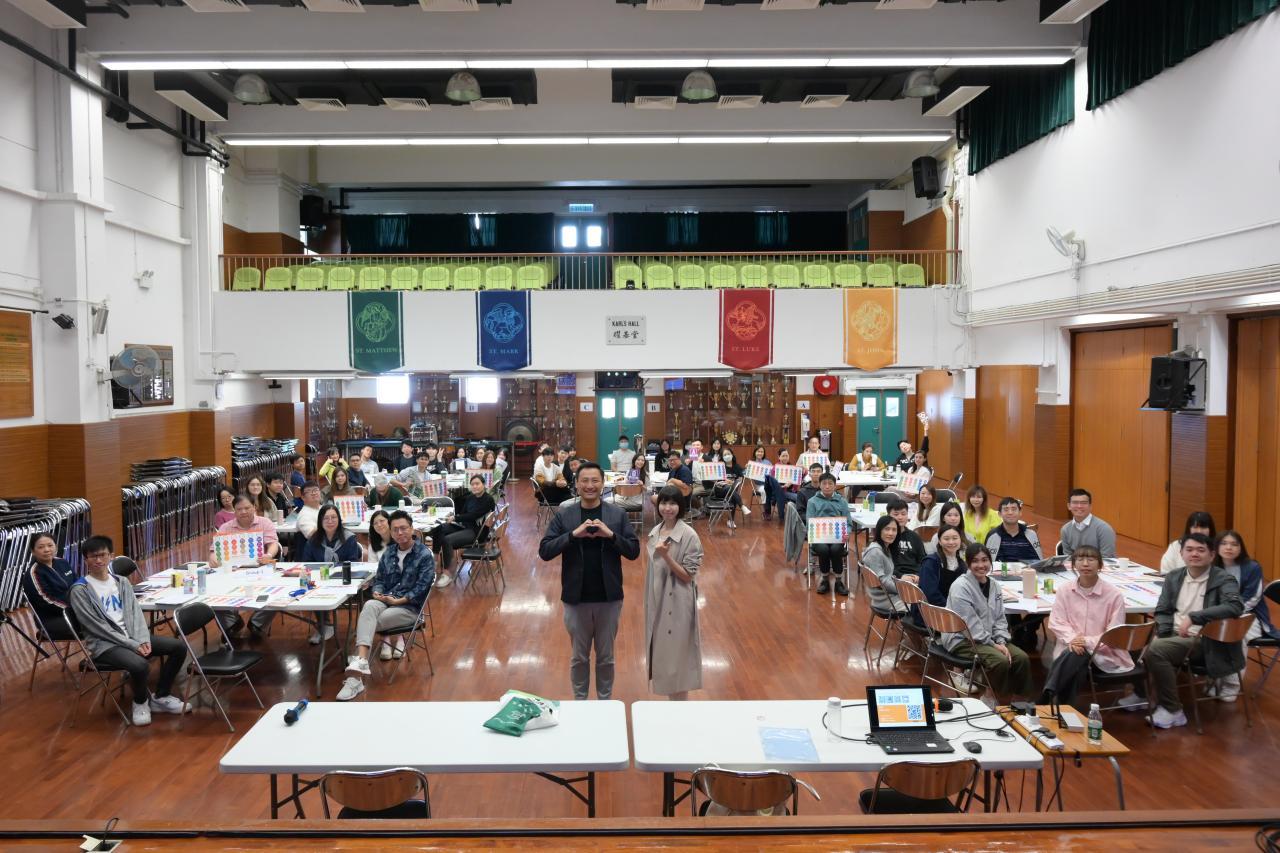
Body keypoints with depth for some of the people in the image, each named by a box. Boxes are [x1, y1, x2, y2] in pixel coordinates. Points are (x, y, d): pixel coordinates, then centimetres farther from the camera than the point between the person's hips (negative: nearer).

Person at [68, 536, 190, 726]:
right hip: (104, 644, -6)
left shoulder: (121, 582, 13)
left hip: (132, 637, 6)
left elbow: (135, 612, 7)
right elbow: (97, 627, -13)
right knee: (140, 665, -34)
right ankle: (141, 701, 0)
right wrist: (132, 645, -17)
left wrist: (142, 640, -12)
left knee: (178, 647, -10)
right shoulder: (80, 590, -7)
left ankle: (160, 697, 8)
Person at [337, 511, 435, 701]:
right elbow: (379, 579, 18)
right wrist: (377, 592, -5)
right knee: (369, 606, -33)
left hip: (410, 606, -4)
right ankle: (360, 662, -49)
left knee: (368, 620, -28)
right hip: (385, 601, 4)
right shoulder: (388, 553, 16)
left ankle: (358, 668, -20)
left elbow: (422, 588, -10)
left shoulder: (424, 555, -3)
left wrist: (398, 600, -14)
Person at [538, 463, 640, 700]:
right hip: (576, 598, 0)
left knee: (606, 657, 14)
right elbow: (544, 551, -10)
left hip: (609, 598, 0)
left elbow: (634, 551, -5)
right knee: (579, 657, 15)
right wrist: (573, 534, -22)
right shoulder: (563, 515, -3)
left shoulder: (618, 514, -2)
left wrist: (611, 535, -21)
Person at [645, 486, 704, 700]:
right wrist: (649, 601, 15)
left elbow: (687, 576, -16)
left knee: (677, 654, 3)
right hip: (657, 601, 7)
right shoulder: (655, 531, 4)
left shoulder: (689, 536, -16)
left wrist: (667, 556, -28)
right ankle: (671, 700, 31)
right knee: (661, 652, 15)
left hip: (677, 603, -7)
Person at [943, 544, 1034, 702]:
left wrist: (1001, 642, -7)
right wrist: (992, 644, -17)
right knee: (1001, 661, -28)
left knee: (1022, 658, -14)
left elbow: (1000, 619, 10)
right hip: (962, 640, -7)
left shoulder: (994, 585, 8)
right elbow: (969, 623, -18)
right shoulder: (960, 587, -14)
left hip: (989, 638, 7)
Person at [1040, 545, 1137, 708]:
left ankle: (1046, 699, -36)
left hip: (1103, 652, -2)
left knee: (1077, 656, -35)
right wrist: (1071, 639, -18)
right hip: (1070, 649, 2)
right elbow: (1056, 622, 2)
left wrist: (1088, 641, -20)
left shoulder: (1114, 595, -3)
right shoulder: (1064, 590, 6)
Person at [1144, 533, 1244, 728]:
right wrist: (1165, 634, -6)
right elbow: (1162, 611, 14)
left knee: (1155, 650, -28)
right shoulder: (1173, 577, 13)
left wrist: (1193, 617, -28)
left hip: (1204, 641, -6)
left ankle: (1172, 711, -14)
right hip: (1174, 636, 6)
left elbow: (1235, 606, -24)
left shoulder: (1223, 579, -5)